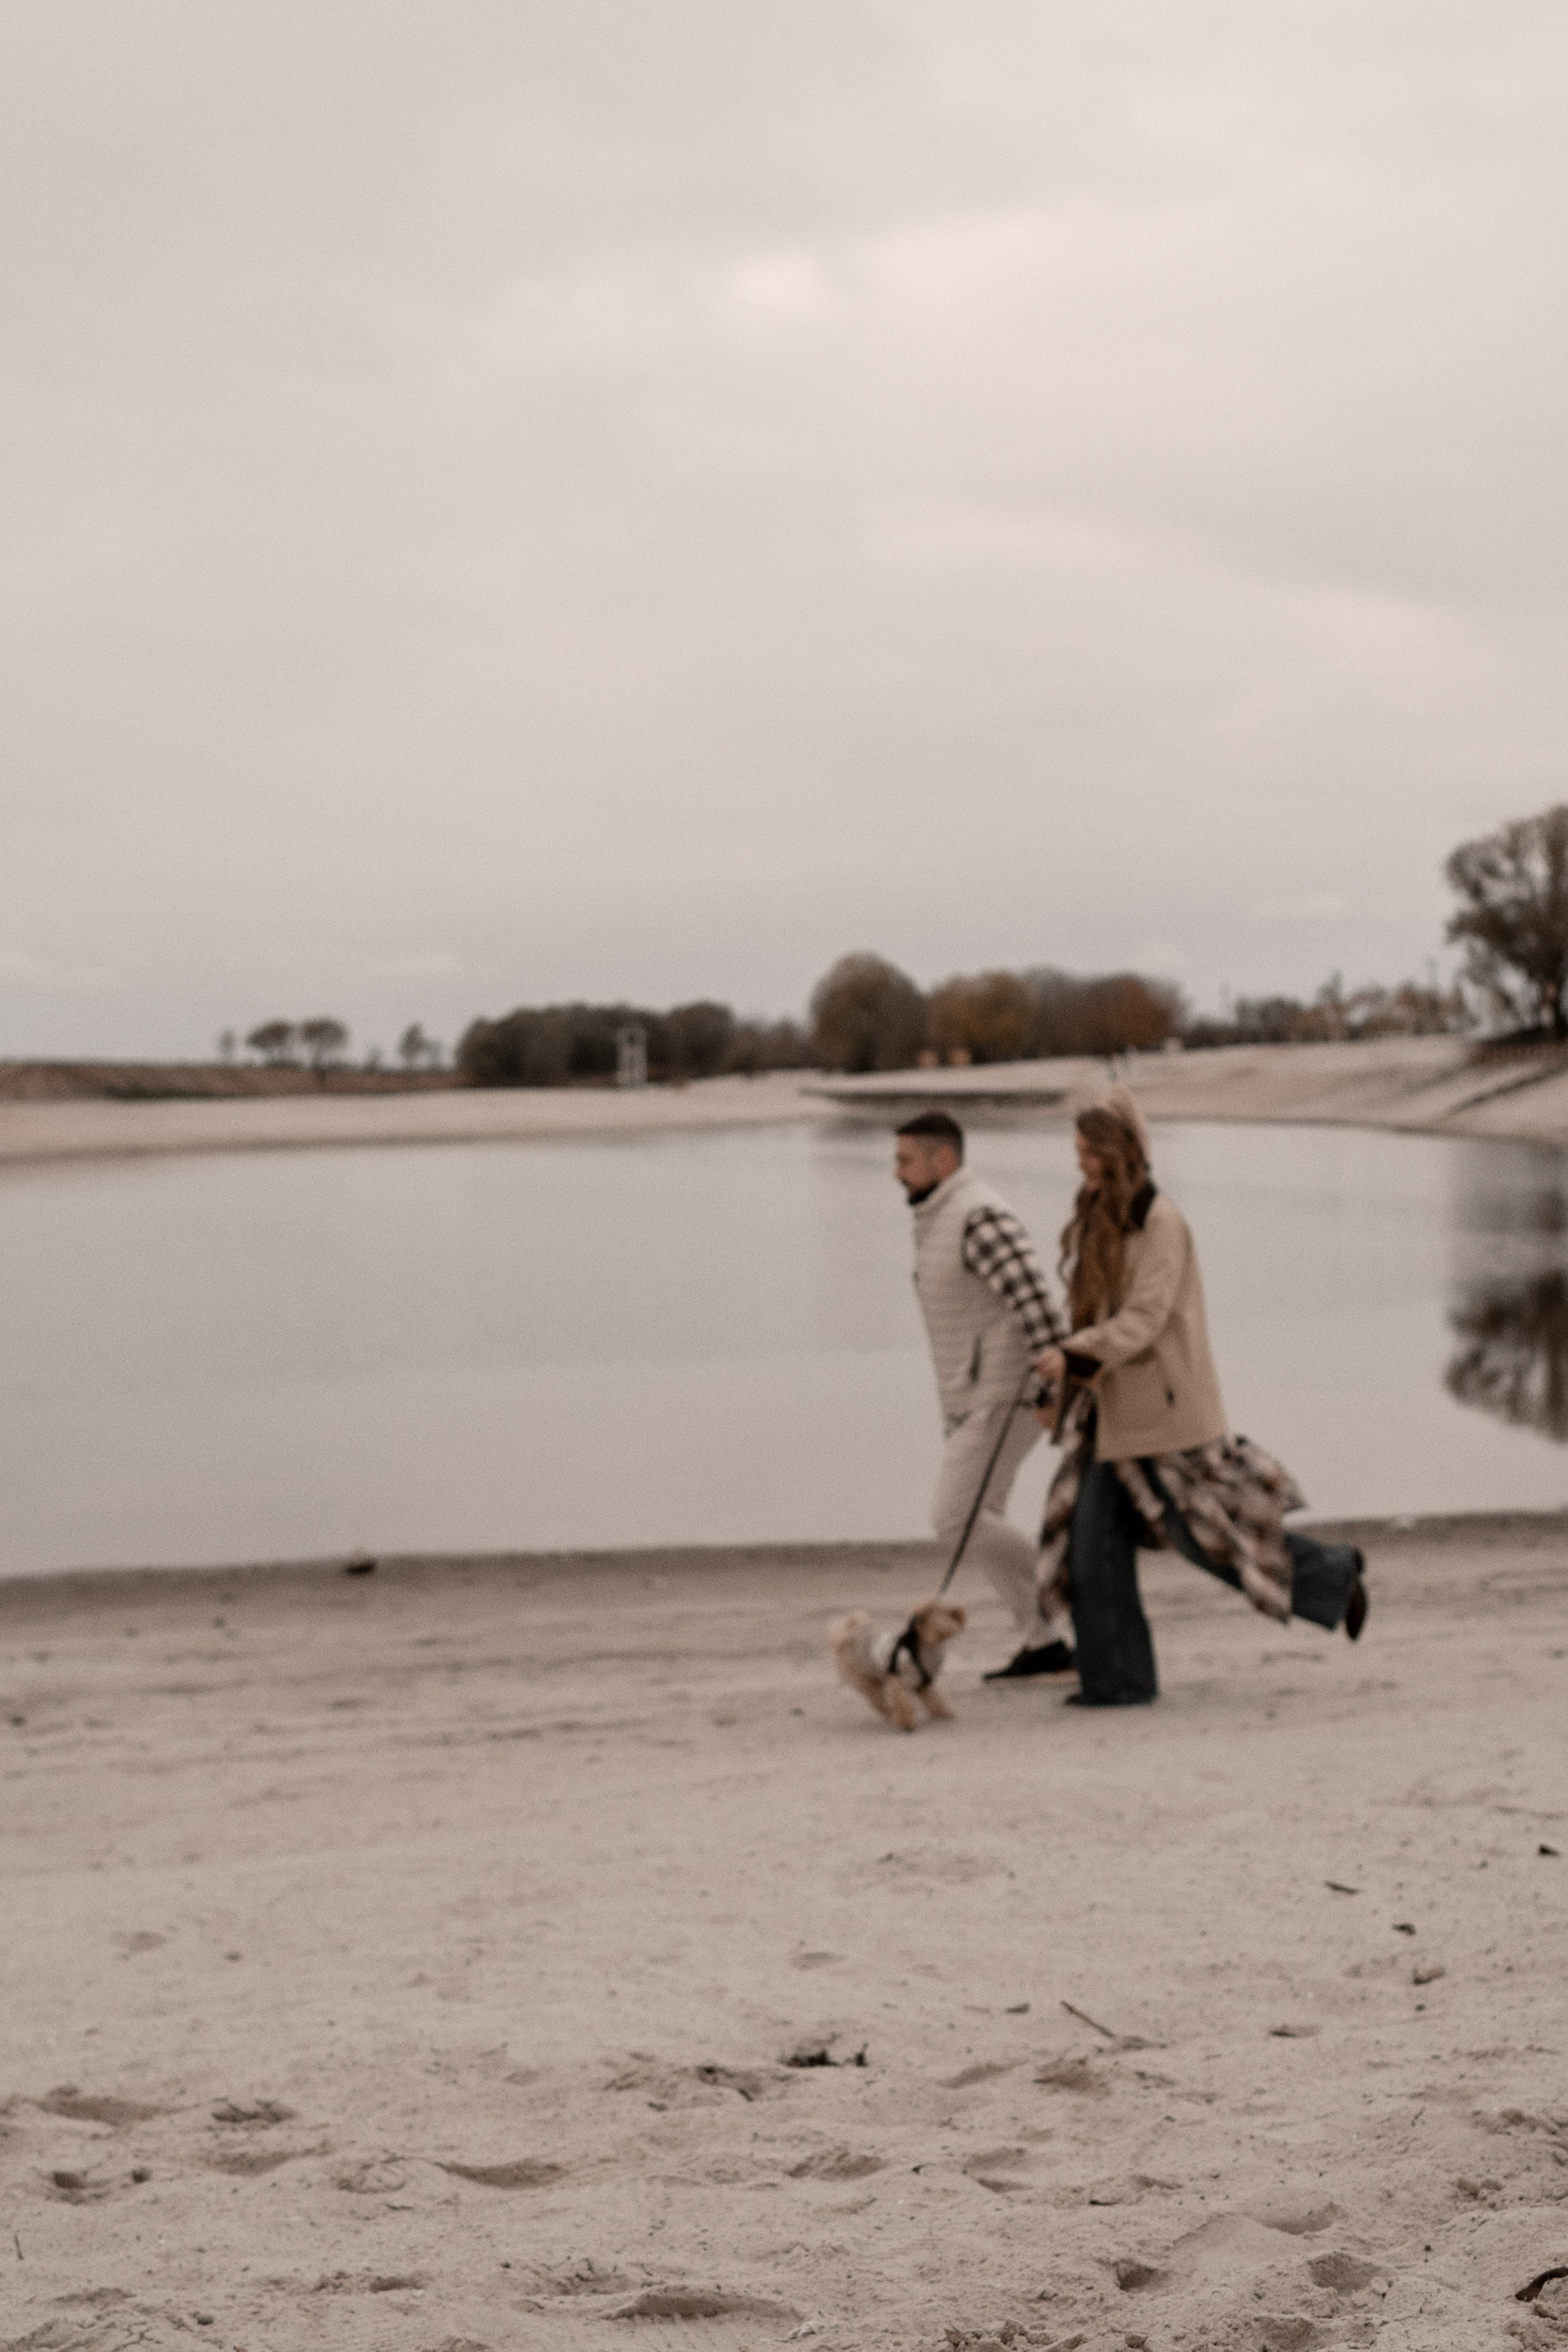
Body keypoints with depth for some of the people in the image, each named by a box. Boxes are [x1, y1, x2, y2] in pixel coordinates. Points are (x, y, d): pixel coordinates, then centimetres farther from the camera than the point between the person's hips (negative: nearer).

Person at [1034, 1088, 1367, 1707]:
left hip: (1166, 1409, -8)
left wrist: (1073, 1356, -32)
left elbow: (1144, 1319, -23)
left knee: (1205, 1533, -1)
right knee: (1093, 1544, 2)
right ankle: (1116, 1680, 7)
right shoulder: (1098, 1222, 11)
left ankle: (1334, 1572, 19)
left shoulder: (1161, 1222, -15)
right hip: (1113, 1412, 8)